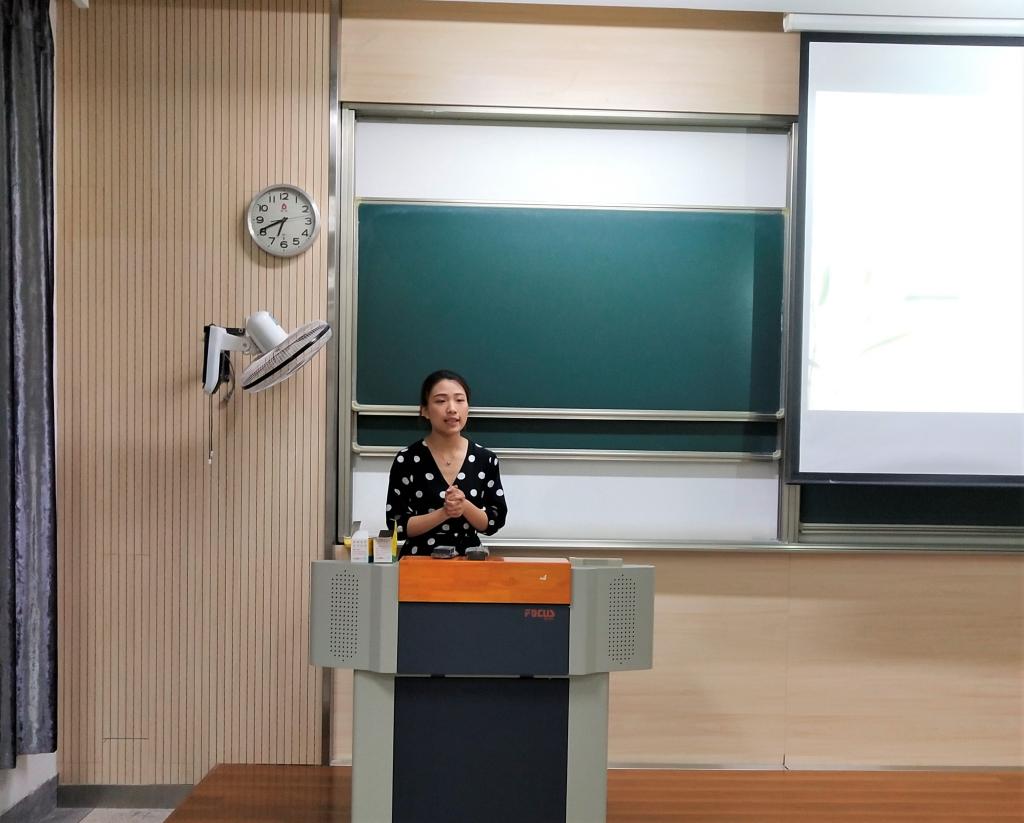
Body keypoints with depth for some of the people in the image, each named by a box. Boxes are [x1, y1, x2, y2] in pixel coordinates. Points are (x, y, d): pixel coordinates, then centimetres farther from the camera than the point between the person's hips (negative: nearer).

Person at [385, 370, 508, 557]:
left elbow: (495, 522, 2)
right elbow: (398, 526, -5)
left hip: (468, 559, 1)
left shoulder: (485, 459, 1)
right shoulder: (407, 459, -5)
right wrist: (443, 513, -16)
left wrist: (465, 506, -14)